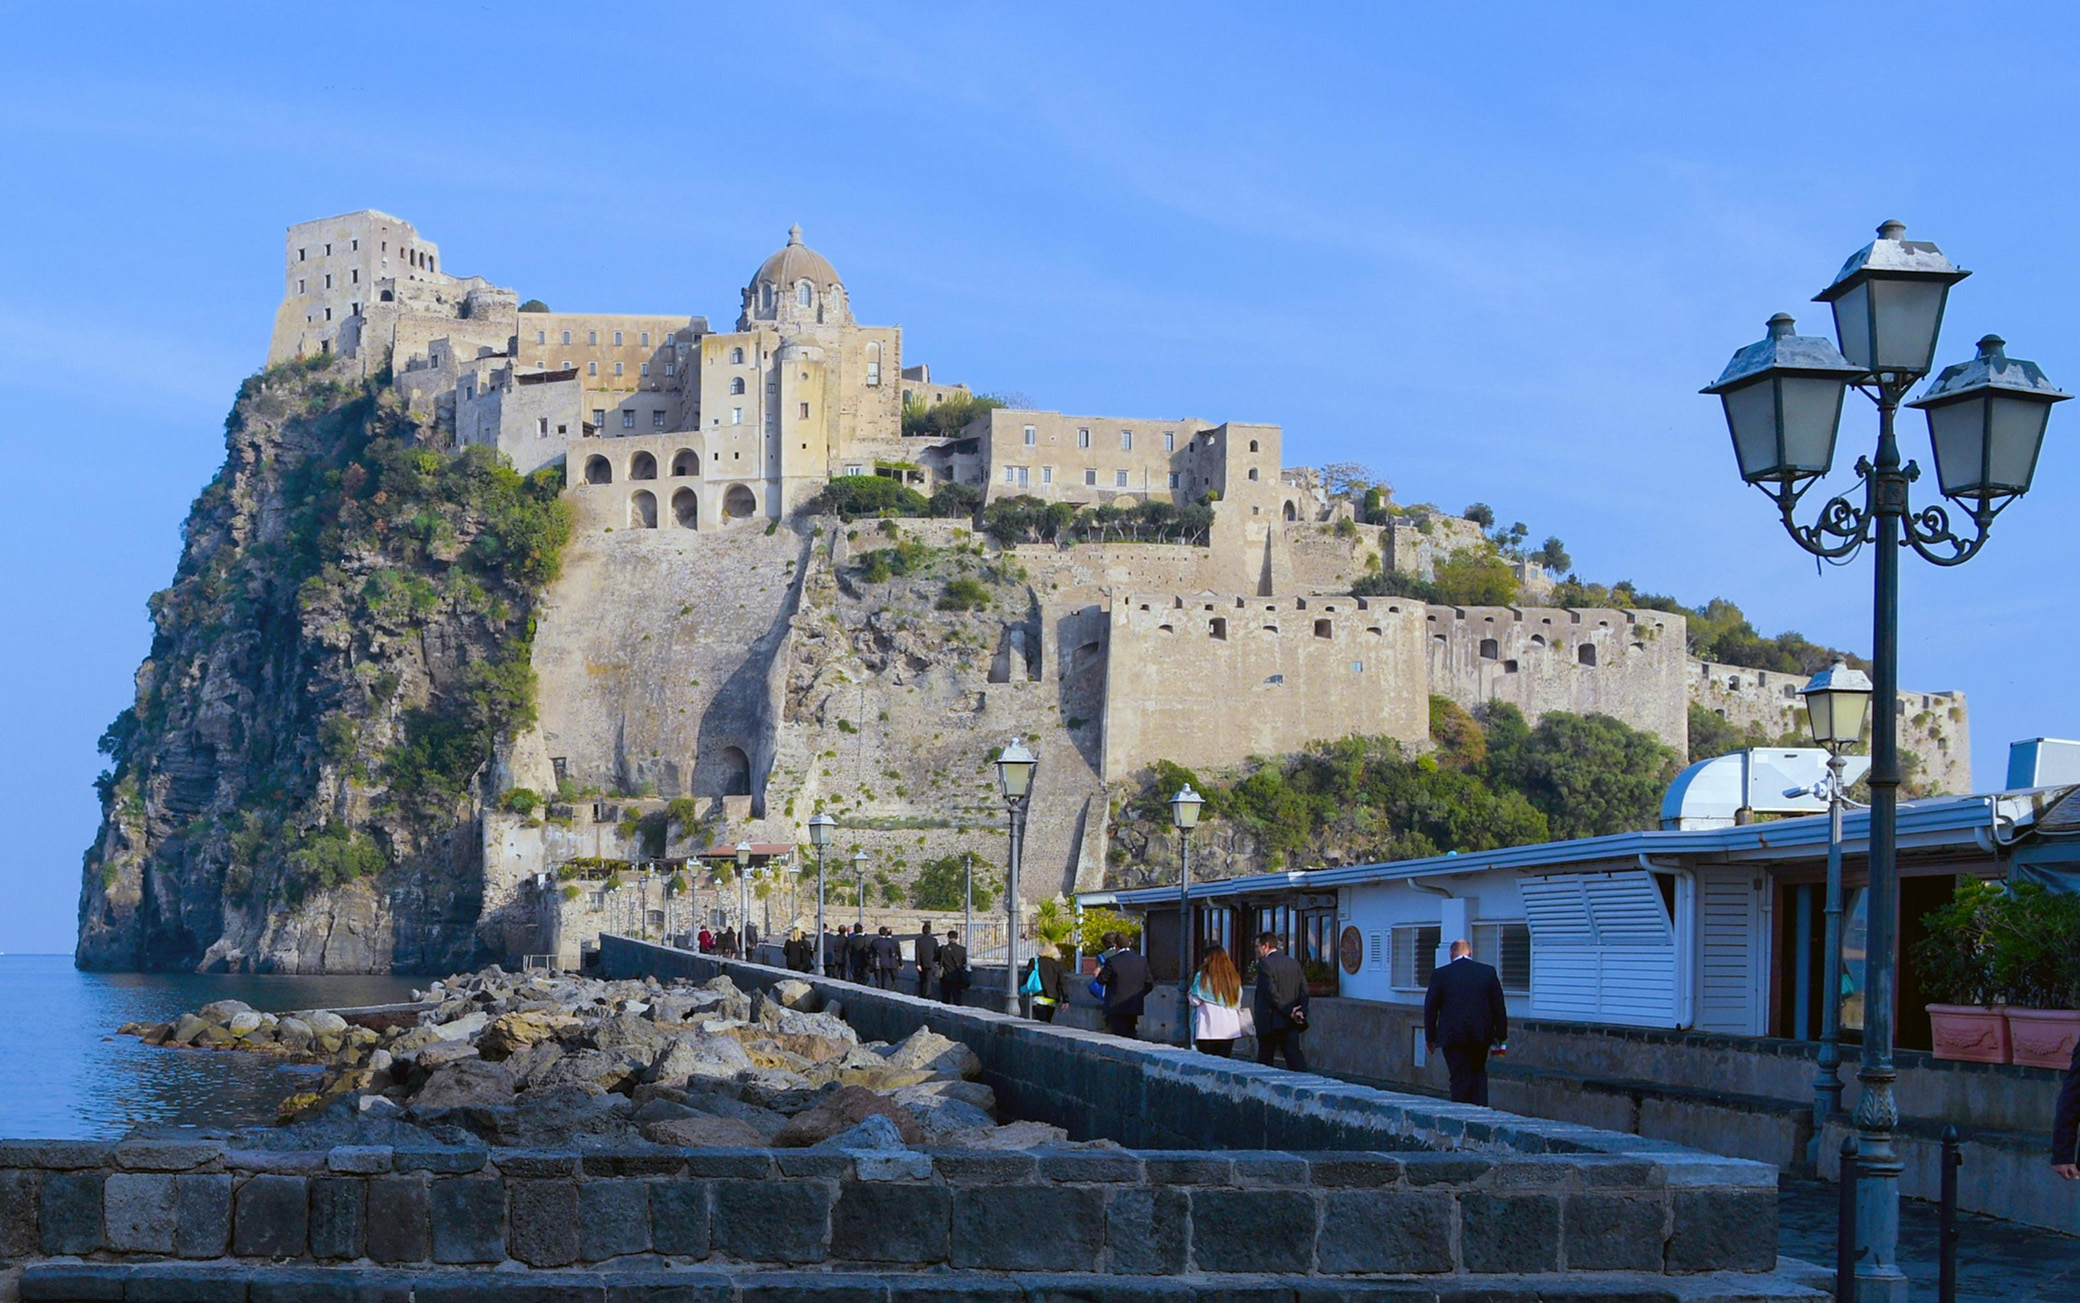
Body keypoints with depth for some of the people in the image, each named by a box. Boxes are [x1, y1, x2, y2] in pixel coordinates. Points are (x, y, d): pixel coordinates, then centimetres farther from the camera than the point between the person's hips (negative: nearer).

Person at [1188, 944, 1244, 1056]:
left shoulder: (1203, 976, -6)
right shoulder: (1233, 978, 5)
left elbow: (1195, 1001, -6)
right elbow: (1238, 1004, 9)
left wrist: (1190, 996, 15)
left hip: (1207, 1030, -3)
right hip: (1229, 1029, 3)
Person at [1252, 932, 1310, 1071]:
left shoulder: (1264, 964, -11)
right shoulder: (1294, 963, 10)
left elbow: (1271, 993, -17)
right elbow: (1304, 991, 6)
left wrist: (1288, 1012, -12)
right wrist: (1302, 1012, -1)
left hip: (1270, 1023, -6)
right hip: (1290, 1023, 6)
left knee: (1264, 1060, 6)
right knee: (1294, 1055, 1)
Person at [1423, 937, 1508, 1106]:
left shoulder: (1440, 974, -2)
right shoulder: (1488, 972, 2)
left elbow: (1430, 1008, 1)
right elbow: (1499, 1006, 5)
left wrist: (1430, 1037, 10)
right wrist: (1501, 1035, 12)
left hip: (1452, 1035, -2)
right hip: (1482, 1035, 2)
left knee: (1460, 1077, 3)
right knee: (1479, 1072, 17)